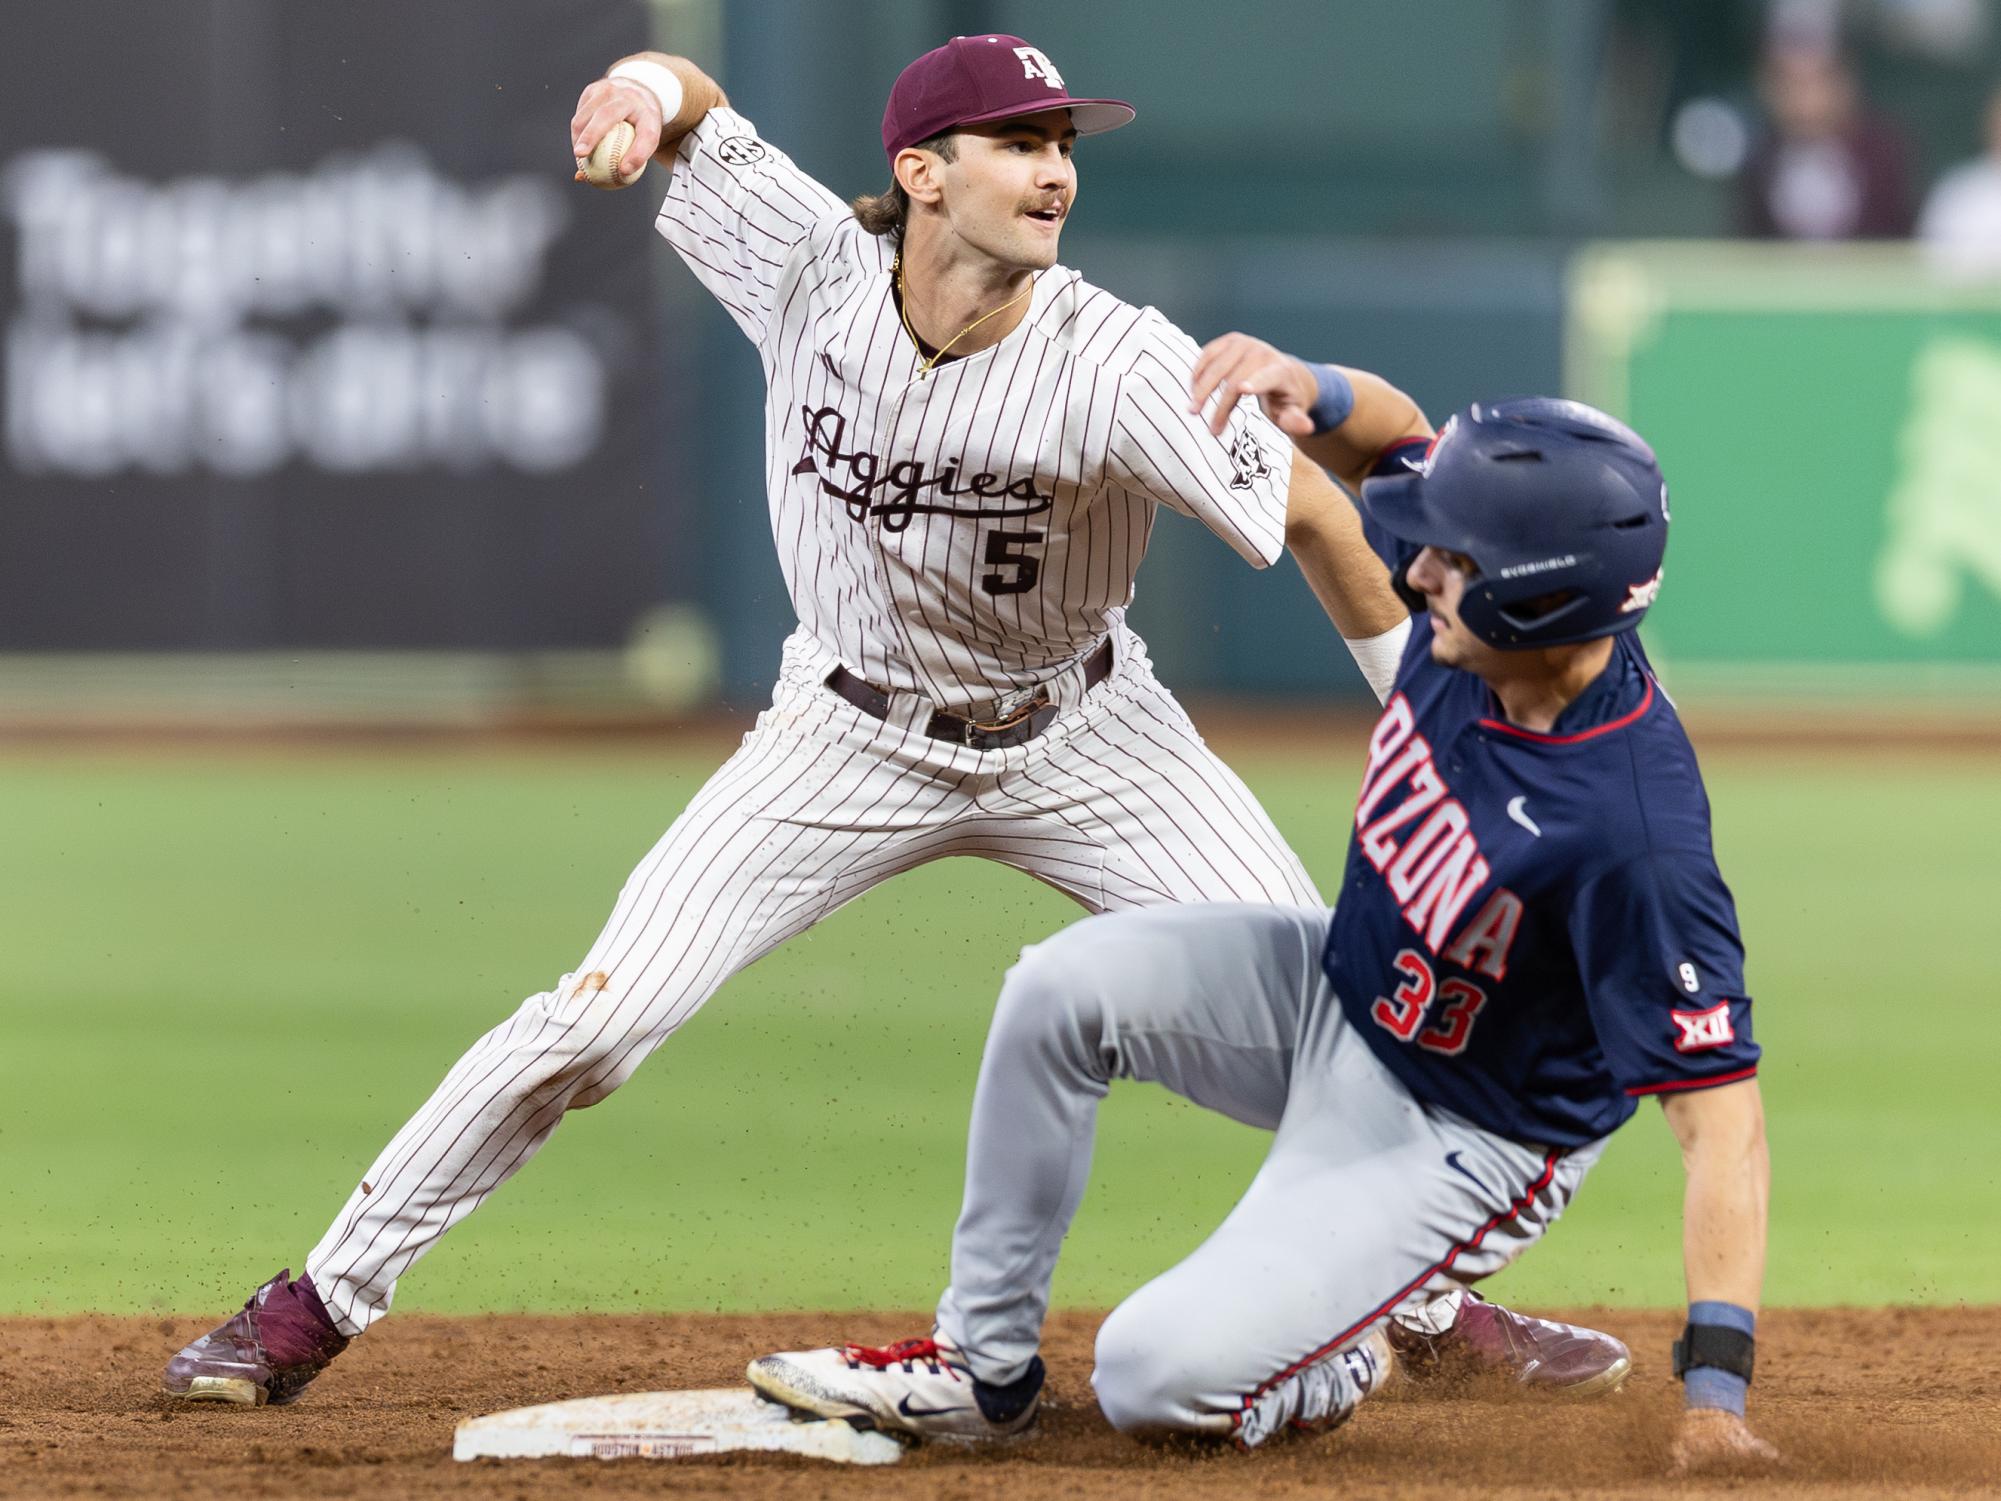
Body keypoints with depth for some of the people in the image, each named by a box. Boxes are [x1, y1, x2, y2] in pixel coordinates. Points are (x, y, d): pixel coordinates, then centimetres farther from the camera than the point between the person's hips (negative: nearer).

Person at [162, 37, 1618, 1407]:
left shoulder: (1118, 368, -28)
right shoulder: (815, 266, -21)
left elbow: (1315, 520, -22)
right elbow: (689, 102, -6)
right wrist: (643, 92, -31)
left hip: (1080, 741, 0)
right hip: (854, 730, 0)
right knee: (600, 1016, -10)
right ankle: (320, 1303, 2)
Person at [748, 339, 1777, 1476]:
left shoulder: (1638, 841, -38)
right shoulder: (1475, 609, -16)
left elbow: (1723, 1108, -34)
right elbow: (1389, 440, 5)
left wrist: (1717, 1387, -39)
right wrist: (1311, 392, -19)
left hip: (1464, 1145, -7)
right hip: (1336, 995, 7)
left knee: (1155, 1378, -18)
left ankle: (1396, 1352, 13)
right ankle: (981, 1367, 6)